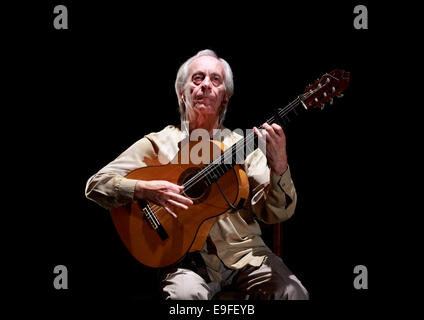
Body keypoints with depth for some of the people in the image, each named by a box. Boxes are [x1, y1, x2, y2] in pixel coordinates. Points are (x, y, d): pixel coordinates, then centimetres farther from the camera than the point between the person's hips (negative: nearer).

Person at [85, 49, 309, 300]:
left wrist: (279, 165, -16)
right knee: (186, 295, -34)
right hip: (188, 258, -2)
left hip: (243, 252, 2)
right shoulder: (158, 144, 7)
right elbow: (96, 184, 2)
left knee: (293, 293, -25)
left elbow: (277, 214, 2)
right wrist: (145, 189, -16)